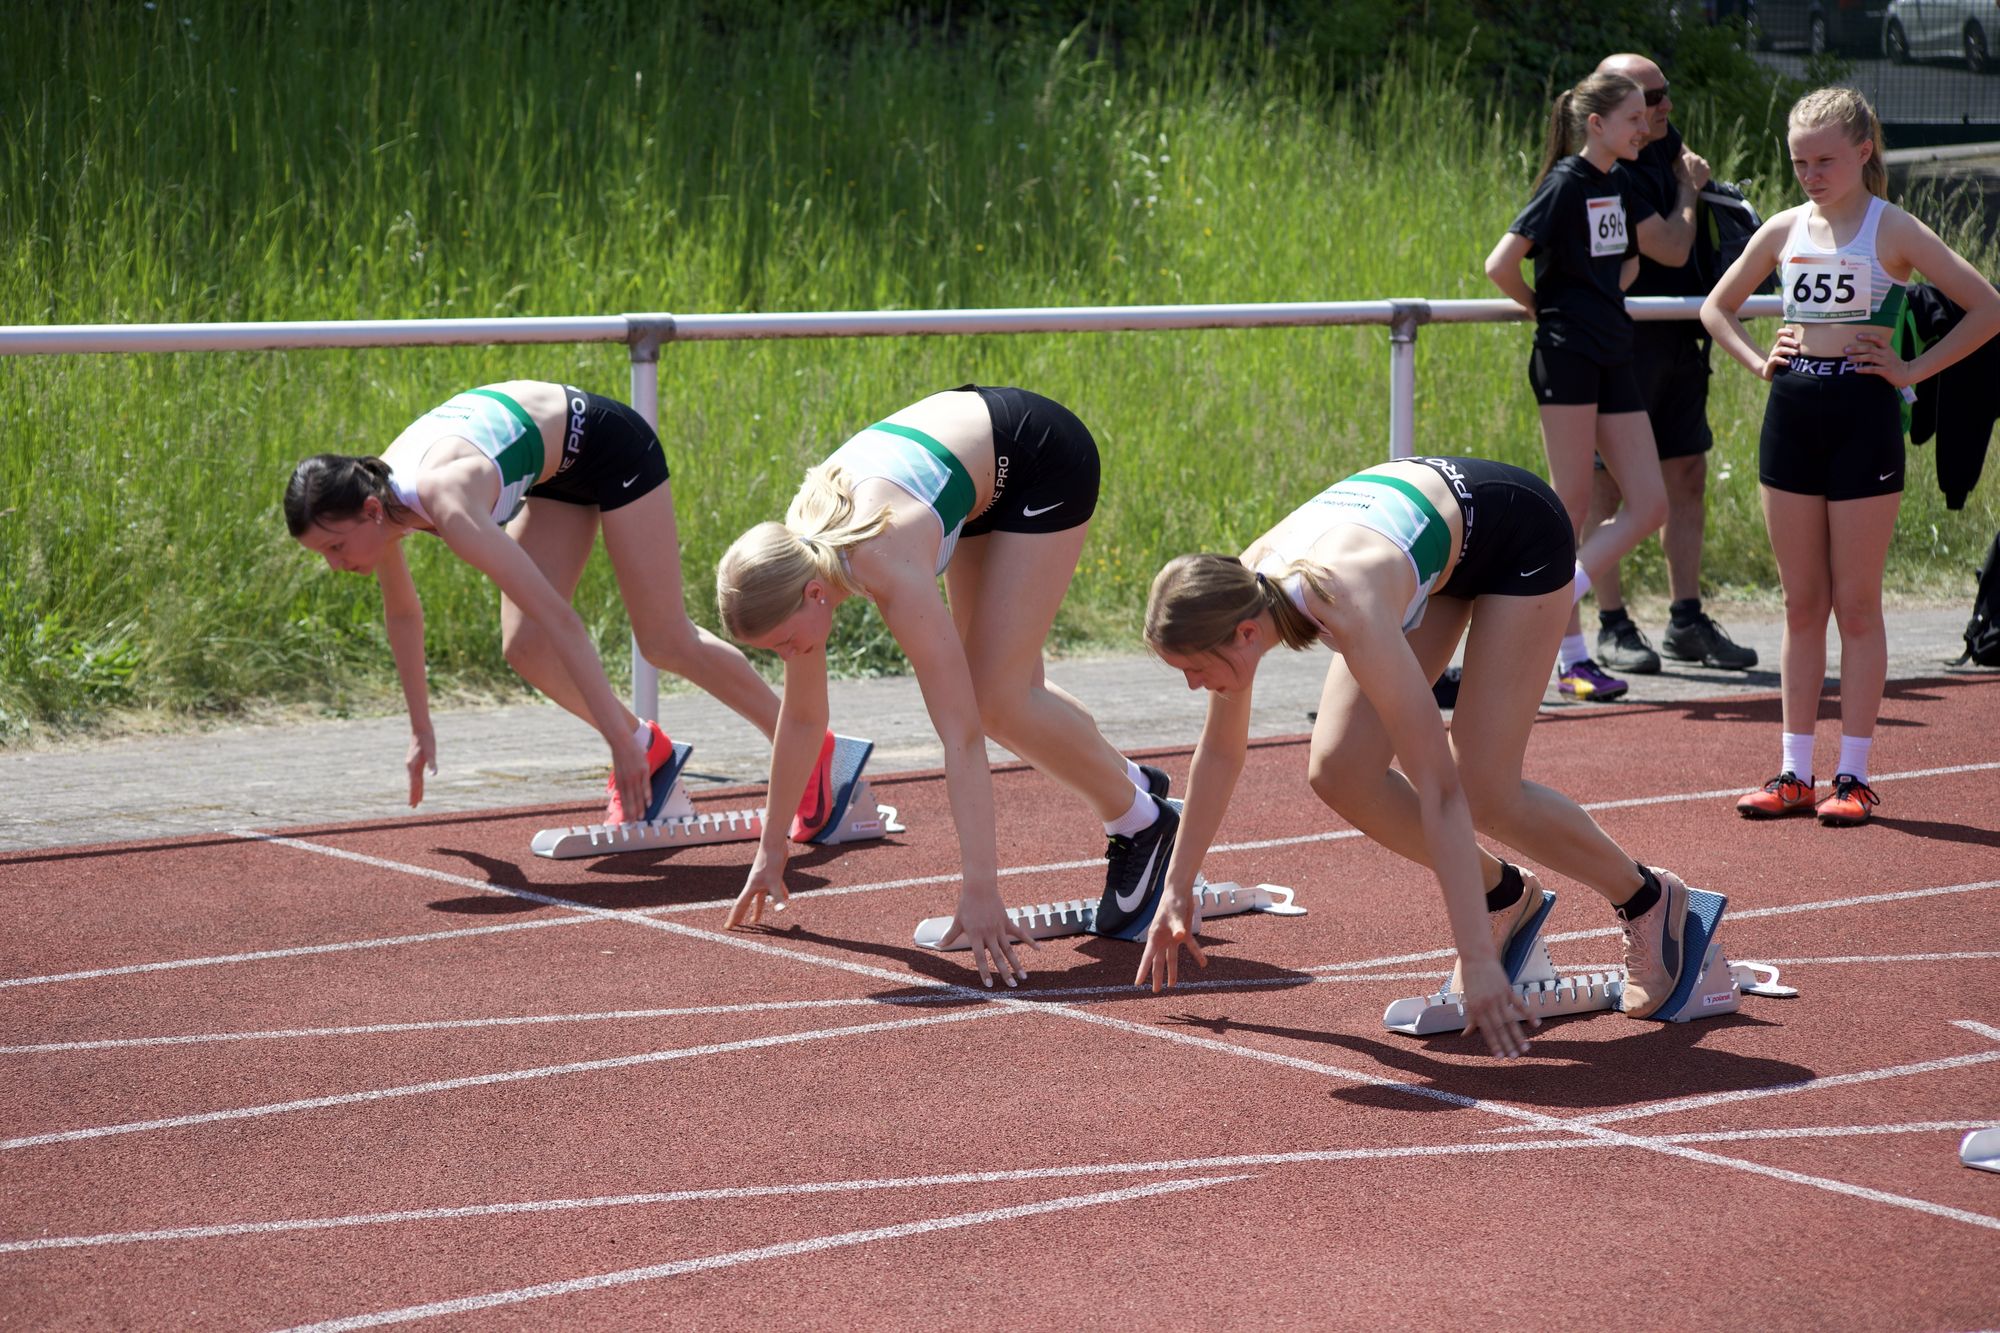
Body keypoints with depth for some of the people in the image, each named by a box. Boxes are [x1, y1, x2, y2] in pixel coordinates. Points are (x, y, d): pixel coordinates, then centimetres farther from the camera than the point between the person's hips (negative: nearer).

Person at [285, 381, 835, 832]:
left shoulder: (443, 499, -39)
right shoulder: (374, 494, -15)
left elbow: (559, 617, -41)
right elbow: (403, 613, 6)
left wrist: (618, 741, -41)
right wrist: (420, 729, 12)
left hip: (609, 443, -7)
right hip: (557, 468, 7)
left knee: (666, 642, -1)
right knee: (525, 648, -3)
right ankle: (648, 749, 16)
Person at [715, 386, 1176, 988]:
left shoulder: (890, 571, -37)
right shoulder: (794, 567, -16)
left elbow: (960, 735, -39)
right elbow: (801, 717, 0)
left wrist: (980, 891, -42)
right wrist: (771, 848, 7)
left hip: (1046, 457, -7)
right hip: (983, 465, 7)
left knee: (997, 702, -11)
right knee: (1010, 691, 9)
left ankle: (1141, 820, 7)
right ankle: (1129, 781, 31)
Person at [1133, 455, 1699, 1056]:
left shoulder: (1346, 611, -41)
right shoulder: (1235, 597, -21)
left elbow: (1439, 789, -40)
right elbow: (1220, 751, -1)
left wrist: (1476, 961, -41)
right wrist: (1177, 889, 6)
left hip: (1520, 528, -7)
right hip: (1430, 538, 7)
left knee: (1484, 793, -14)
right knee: (1337, 772, -9)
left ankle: (1647, 898, 12)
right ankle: (1501, 895, 13)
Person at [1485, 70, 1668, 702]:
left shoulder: (1619, 187, 13)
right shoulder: (1566, 185, -11)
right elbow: (1500, 265, -16)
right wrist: (1544, 308, -2)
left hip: (1613, 361, 8)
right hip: (1567, 358, -8)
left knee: (1649, 506, 1)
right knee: (1572, 506, -4)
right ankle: (1570, 656, 2)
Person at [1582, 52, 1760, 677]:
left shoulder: (1664, 141, 9)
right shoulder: (1605, 178, -18)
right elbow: (1672, 249, -21)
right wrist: (1687, 190, -4)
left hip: (1679, 339, 9)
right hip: (1623, 341, -9)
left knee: (1687, 477, 9)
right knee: (1606, 484, -2)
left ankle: (1686, 622, 14)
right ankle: (1613, 627, 3)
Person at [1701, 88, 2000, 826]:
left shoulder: (1893, 230, -4)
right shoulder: (1784, 230, 8)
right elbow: (1716, 307, 23)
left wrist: (1913, 370, -9)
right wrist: (1756, 359, 7)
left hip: (1862, 413, -4)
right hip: (1792, 412, 4)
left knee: (1857, 604, 0)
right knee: (1801, 604, 8)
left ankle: (1853, 774, 5)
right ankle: (1796, 771, 11)